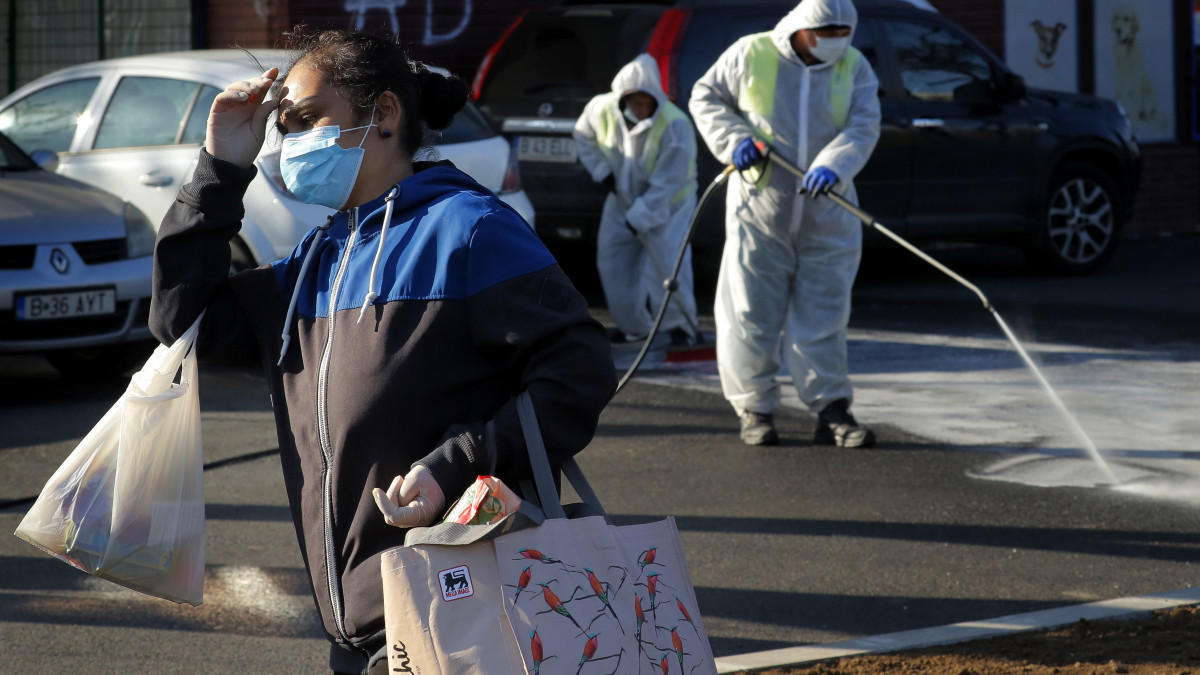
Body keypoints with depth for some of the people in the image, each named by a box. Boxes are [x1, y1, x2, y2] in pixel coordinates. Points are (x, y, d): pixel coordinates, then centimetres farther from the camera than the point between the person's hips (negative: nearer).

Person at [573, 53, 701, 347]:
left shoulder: (674, 125, -31)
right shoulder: (602, 109, -15)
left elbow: (667, 183, -29)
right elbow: (583, 136, 9)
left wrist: (641, 216, -30)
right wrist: (601, 170, -3)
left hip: (668, 203, -6)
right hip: (623, 198, 6)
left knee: (666, 260, -21)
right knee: (611, 257, 6)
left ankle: (681, 324, -6)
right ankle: (633, 325, 22)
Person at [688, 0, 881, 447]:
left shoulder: (854, 68, 3)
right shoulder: (750, 55, -2)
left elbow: (863, 128, -8)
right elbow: (705, 96, 7)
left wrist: (832, 167, -27)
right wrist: (733, 139, -11)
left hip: (826, 219, 2)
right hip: (759, 210, -2)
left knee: (823, 317, 3)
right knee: (750, 314, 0)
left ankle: (832, 412, 5)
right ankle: (755, 410, 10)